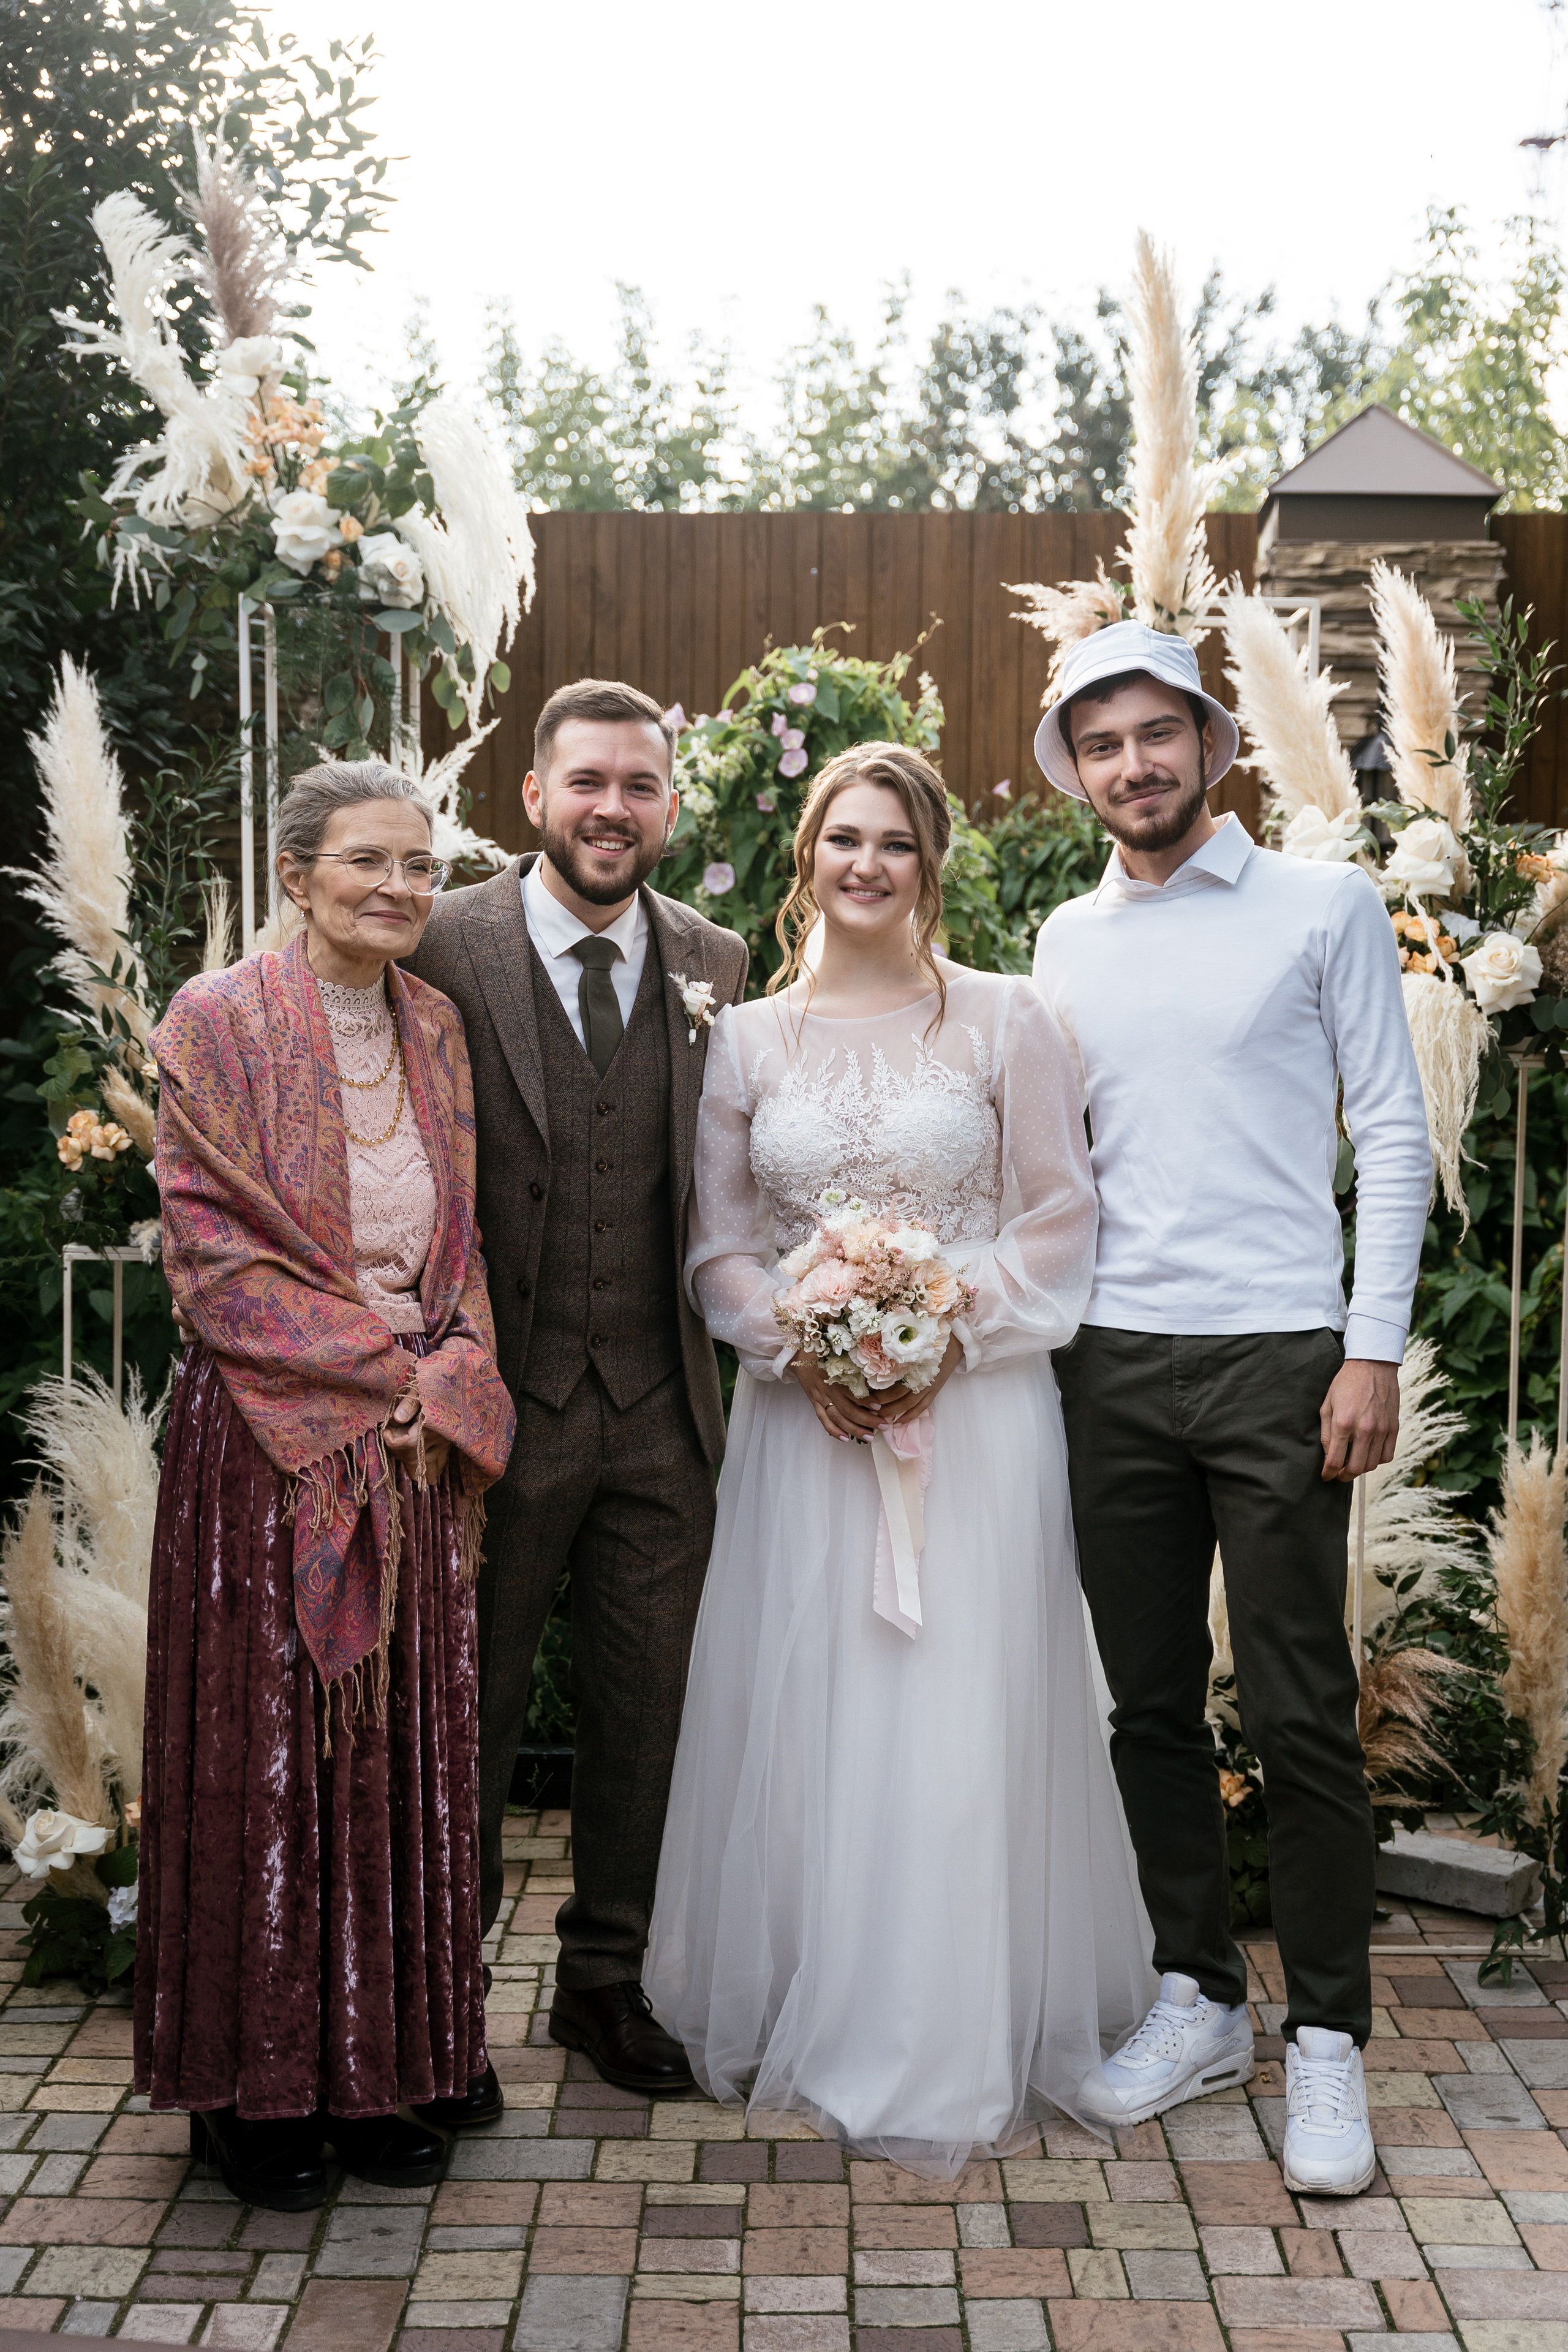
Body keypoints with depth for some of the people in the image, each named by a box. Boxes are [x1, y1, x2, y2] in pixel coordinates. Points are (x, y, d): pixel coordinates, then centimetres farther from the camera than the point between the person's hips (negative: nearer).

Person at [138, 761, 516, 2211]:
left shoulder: (434, 1027, 10)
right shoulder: (221, 1022, -6)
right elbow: (214, 1253, -11)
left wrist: (448, 1372, -5)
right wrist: (382, 1368, -13)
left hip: (420, 1441, 5)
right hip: (269, 1437, -5)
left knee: (406, 1749, 9)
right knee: (268, 1751, 4)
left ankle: (390, 2066, 25)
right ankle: (260, 2087, 20)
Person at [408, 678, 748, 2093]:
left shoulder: (716, 966, 6)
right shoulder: (445, 950, -6)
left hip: (663, 1409, 4)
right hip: (498, 1401, -3)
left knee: (647, 1710, 14)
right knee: (468, 1708, 12)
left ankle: (608, 1978, 34)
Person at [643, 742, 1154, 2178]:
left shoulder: (1003, 1020, 1)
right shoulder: (750, 1039, 8)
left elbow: (1059, 1219, 0)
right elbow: (719, 1239, 8)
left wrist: (947, 1337, -12)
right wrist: (796, 1348, -9)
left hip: (974, 1405, -2)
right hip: (806, 1415, 2)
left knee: (959, 1720, 1)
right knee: (800, 1715, 6)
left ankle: (963, 2044, 16)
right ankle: (808, 2016, 25)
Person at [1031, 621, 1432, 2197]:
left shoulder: (1323, 908, 2)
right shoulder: (1065, 944, 13)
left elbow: (1393, 1138, -1)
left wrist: (1374, 1349, -8)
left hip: (1279, 1355, -4)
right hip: (1112, 1360, 4)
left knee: (1299, 1714, -1)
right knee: (1152, 1705, 10)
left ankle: (1328, 2039, 14)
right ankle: (1199, 2002, 25)